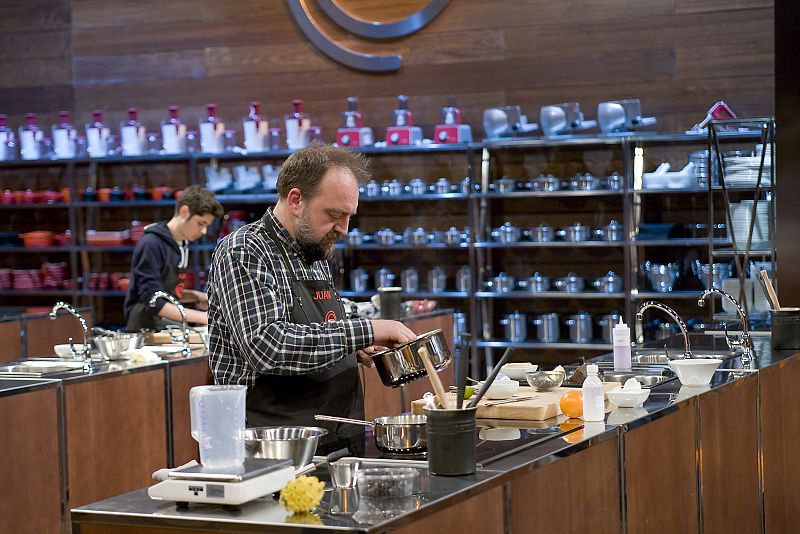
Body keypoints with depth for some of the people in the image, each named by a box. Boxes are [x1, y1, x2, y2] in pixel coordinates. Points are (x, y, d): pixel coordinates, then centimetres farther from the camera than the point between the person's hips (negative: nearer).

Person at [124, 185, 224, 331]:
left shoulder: (182, 245, 10)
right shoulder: (151, 244, -13)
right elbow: (153, 303, -18)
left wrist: (194, 296, 3)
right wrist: (202, 317, -19)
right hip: (145, 329, -7)